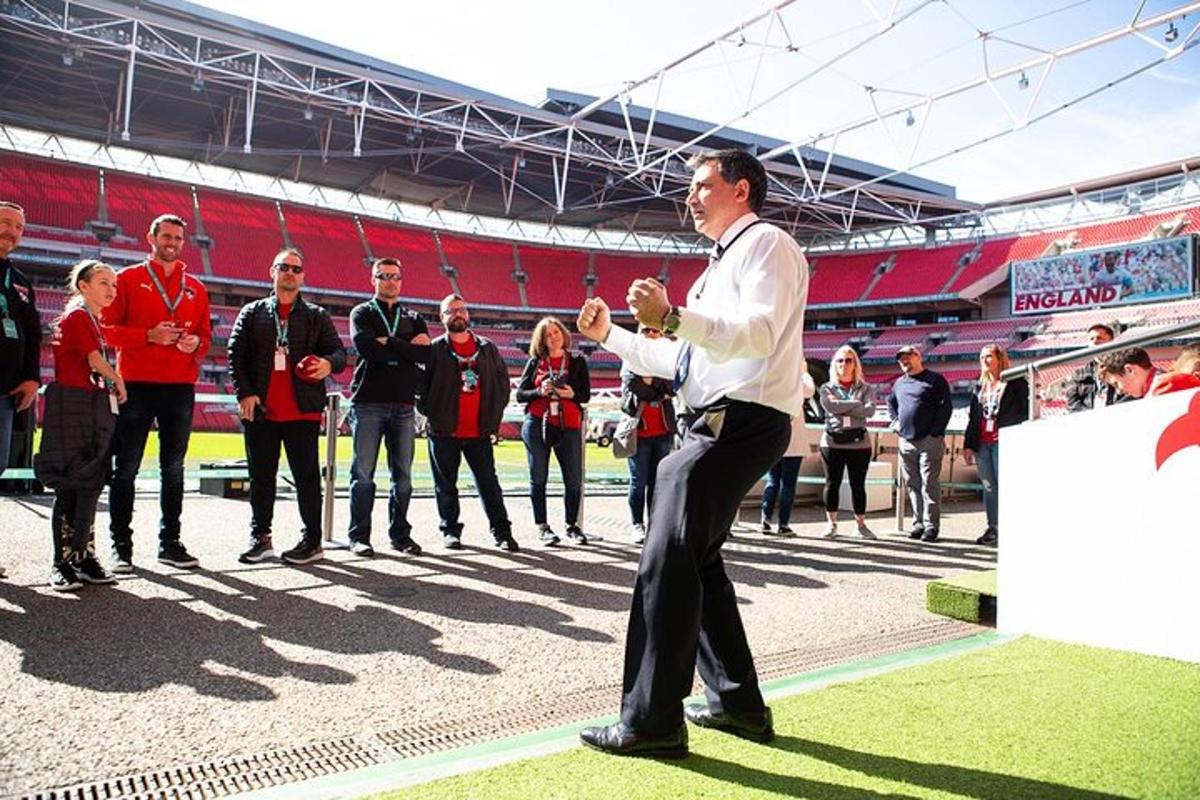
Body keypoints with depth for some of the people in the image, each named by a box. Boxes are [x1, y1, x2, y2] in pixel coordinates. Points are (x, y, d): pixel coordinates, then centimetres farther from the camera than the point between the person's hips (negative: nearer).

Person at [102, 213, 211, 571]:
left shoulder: (195, 287, 15)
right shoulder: (129, 278, 6)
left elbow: (205, 334, 16)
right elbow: (108, 328, -1)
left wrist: (196, 343, -7)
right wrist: (149, 336, -16)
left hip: (180, 386, 3)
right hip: (136, 383, -3)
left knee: (173, 468, 8)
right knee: (126, 467, -1)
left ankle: (170, 542, 15)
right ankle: (121, 545, 7)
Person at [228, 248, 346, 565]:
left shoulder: (316, 316, 11)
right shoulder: (253, 312, 12)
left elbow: (339, 351, 5)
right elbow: (236, 354, 6)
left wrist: (329, 364, -19)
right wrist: (244, 393, -7)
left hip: (303, 411, -1)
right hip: (260, 410, 2)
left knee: (307, 476, 2)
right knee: (261, 476, 9)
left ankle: (312, 540, 10)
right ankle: (260, 537, 20)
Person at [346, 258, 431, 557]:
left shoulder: (413, 319, 17)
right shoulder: (362, 313, 9)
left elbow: (425, 353, -2)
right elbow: (365, 346, -13)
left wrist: (388, 344, -8)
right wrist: (407, 347, -7)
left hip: (403, 405, 3)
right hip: (368, 402, -3)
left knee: (403, 474, 5)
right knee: (363, 473, -2)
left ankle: (400, 534, 15)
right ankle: (359, 536, 6)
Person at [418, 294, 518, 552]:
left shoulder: (487, 348, 10)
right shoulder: (434, 349, 0)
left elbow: (502, 380, 13)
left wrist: (494, 415, 6)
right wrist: (432, 413, -4)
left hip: (479, 431, 2)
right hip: (444, 431, -2)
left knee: (488, 482, 3)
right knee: (446, 484, 7)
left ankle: (502, 531, 7)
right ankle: (450, 530, 18)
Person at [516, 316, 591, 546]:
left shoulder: (577, 362, 10)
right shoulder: (534, 362, 10)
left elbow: (585, 395, 5)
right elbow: (520, 394, 6)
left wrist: (571, 393, -15)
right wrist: (540, 391, -11)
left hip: (568, 425, 0)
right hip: (537, 424, 0)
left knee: (574, 479, 0)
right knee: (538, 478, 3)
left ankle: (572, 525, 15)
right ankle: (542, 527, 12)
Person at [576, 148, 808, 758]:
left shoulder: (765, 243, -3)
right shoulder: (722, 264, 27)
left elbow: (759, 334, -22)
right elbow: (675, 359, 26)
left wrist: (673, 317, -32)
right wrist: (610, 335, 19)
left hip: (741, 420, -11)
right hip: (712, 425, 11)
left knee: (669, 561, -13)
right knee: (695, 559, 14)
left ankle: (652, 721, -6)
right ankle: (737, 702, 24)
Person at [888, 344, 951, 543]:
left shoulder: (935, 380, -1)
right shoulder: (900, 383, 17)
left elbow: (945, 406, -6)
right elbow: (890, 402, 34)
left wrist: (936, 431, -12)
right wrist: (895, 421, 18)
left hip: (929, 441, -6)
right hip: (906, 441, 6)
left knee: (930, 483, -6)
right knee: (912, 484, 7)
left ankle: (931, 525, -2)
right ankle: (919, 522, 14)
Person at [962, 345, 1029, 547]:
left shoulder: (1015, 382, 2)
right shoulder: (980, 387, 19)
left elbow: (1026, 412, -3)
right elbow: (973, 416, 19)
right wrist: (968, 444, 14)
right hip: (982, 444, 6)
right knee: (989, 487, 8)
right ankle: (993, 529, 14)